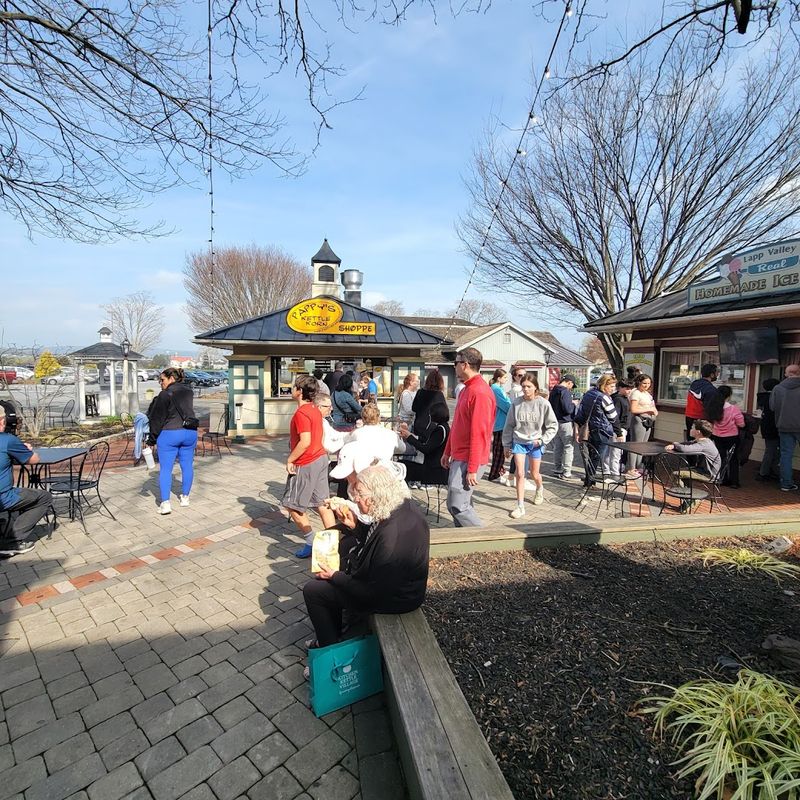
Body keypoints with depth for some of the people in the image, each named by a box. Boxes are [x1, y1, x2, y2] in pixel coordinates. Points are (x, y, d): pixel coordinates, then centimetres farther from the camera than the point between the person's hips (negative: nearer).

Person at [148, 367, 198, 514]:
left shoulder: (165, 395, -11)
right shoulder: (188, 392, 8)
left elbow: (157, 418, -9)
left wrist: (152, 439, -2)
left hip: (169, 434, -6)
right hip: (190, 432, 6)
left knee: (165, 469, 1)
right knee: (187, 466, 13)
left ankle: (165, 503, -4)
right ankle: (185, 497, 24)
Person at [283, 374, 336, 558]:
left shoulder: (301, 413, -20)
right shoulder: (315, 409, 9)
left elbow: (305, 442, -29)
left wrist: (290, 459, -17)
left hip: (306, 465, -9)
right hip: (321, 459, 9)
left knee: (293, 505, 6)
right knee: (322, 503, 12)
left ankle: (311, 543, 12)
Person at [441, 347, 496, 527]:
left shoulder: (480, 392, -18)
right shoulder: (467, 389, 14)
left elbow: (478, 434, -21)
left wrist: (472, 469, -21)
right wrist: (447, 452, 20)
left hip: (468, 461, -9)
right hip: (458, 457, 10)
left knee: (457, 505, -8)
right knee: (462, 503, 14)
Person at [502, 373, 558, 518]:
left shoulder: (543, 404, -8)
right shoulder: (516, 403, -5)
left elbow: (553, 425, -1)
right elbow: (509, 425, 3)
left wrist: (542, 440, -11)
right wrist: (507, 445, 5)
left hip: (535, 443, 0)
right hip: (519, 442, 1)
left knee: (534, 474, 13)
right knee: (520, 474, -5)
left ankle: (539, 489, 48)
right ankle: (520, 506, 4)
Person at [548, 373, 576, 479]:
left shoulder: (553, 391, 10)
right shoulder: (565, 392, -16)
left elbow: (550, 406, 17)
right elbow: (568, 409, -22)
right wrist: (574, 404, -3)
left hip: (555, 422, 8)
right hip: (565, 422, -8)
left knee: (557, 447, 15)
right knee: (568, 447, -1)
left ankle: (557, 469, 22)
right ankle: (566, 472, 0)